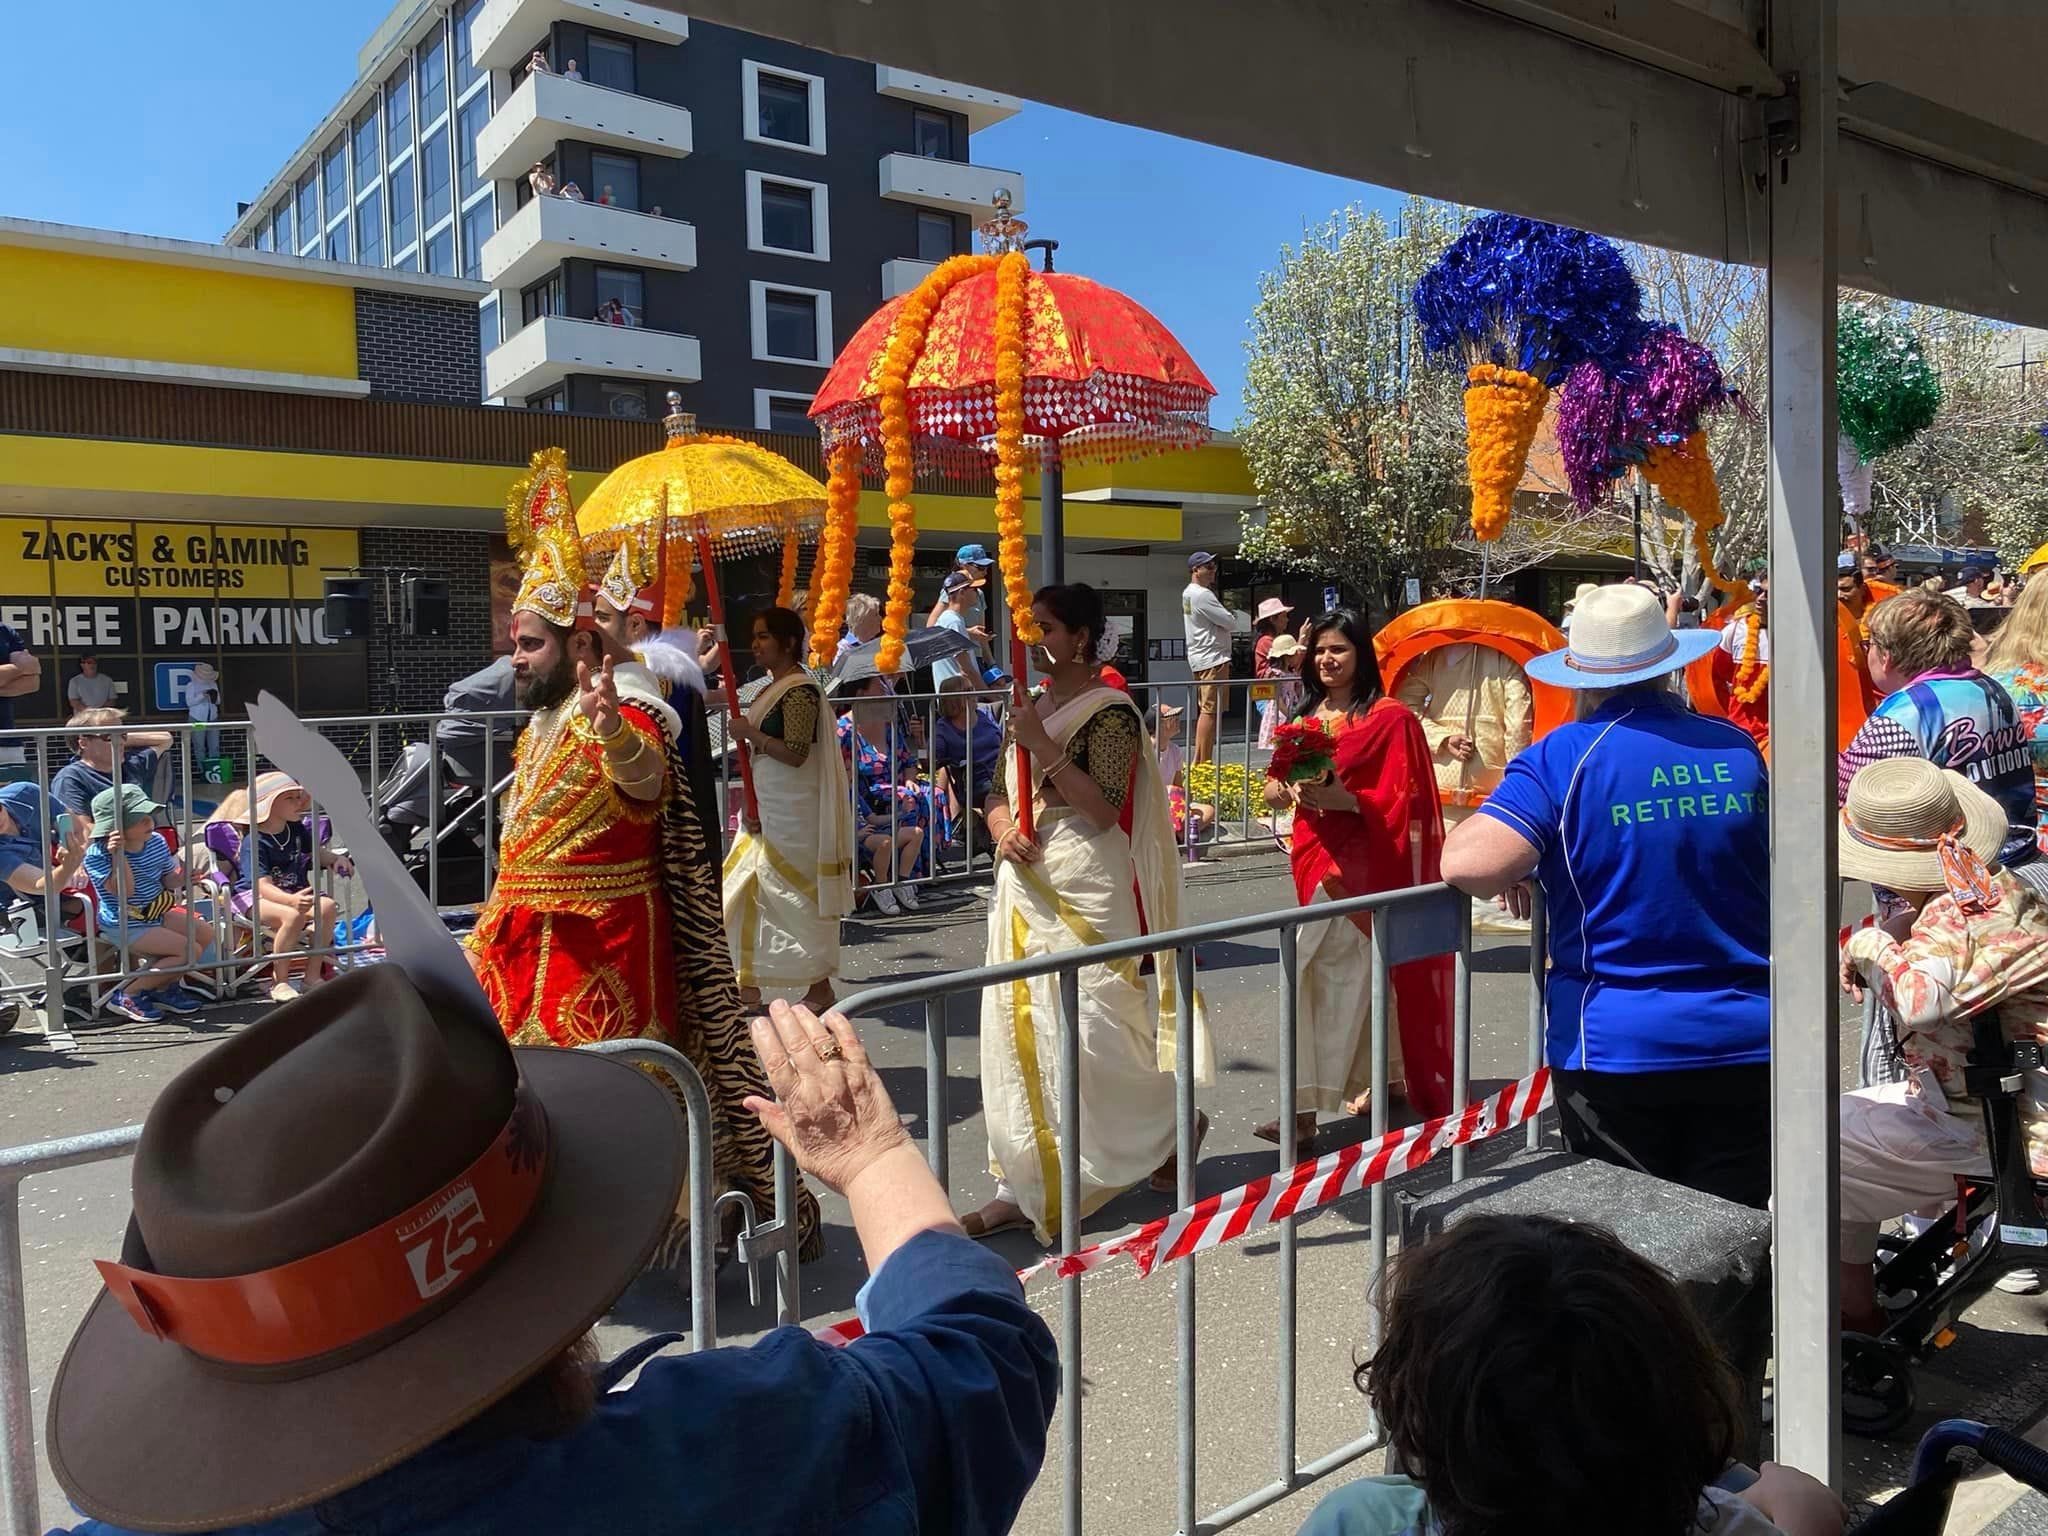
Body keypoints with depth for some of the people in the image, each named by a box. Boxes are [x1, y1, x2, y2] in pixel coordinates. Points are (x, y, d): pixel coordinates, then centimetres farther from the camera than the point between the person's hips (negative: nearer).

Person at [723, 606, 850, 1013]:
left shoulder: (800, 690, -16)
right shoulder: (772, 688, 14)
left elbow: (796, 754, -23)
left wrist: (751, 733, -17)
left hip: (793, 811, -10)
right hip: (768, 807, 10)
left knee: (797, 892, -2)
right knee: (749, 887, 10)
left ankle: (820, 986, 9)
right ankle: (749, 983, 18)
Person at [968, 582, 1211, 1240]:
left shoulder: (1110, 712, -9)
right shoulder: (1032, 707, 13)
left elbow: (1103, 810, -18)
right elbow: (997, 794, 15)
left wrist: (1044, 746, -22)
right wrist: (1005, 830, -6)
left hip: (1087, 889, -7)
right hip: (1026, 886, 7)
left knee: (1091, 1029, -4)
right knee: (1019, 1030, 6)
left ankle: (1177, 1120, 25)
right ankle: (1021, 1189, 15)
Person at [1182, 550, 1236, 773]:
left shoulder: (1188, 593, 15)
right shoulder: (1202, 595, -16)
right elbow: (1231, 623, -14)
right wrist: (1231, 623, 6)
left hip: (1199, 658, 10)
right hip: (1213, 658, -10)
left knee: (1203, 710, 13)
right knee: (1210, 710, -10)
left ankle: (1199, 761, 16)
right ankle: (1203, 762, -12)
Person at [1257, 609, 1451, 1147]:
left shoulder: (1389, 718, -7)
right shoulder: (1308, 716, 12)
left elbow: (1399, 801, -12)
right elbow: (1274, 789, 13)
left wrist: (1339, 797, -25)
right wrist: (1288, 789, -10)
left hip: (1360, 861, -7)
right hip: (1315, 855, 7)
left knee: (1325, 974, -11)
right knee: (1361, 973, 15)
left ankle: (1307, 1107, -9)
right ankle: (1387, 1078, 29)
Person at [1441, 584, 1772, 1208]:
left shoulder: (1564, 757, -11)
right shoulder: (1738, 749, 4)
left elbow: (1468, 865, -22)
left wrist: (1518, 870, 0)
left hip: (1616, 1047, -3)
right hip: (1746, 1045, 4)